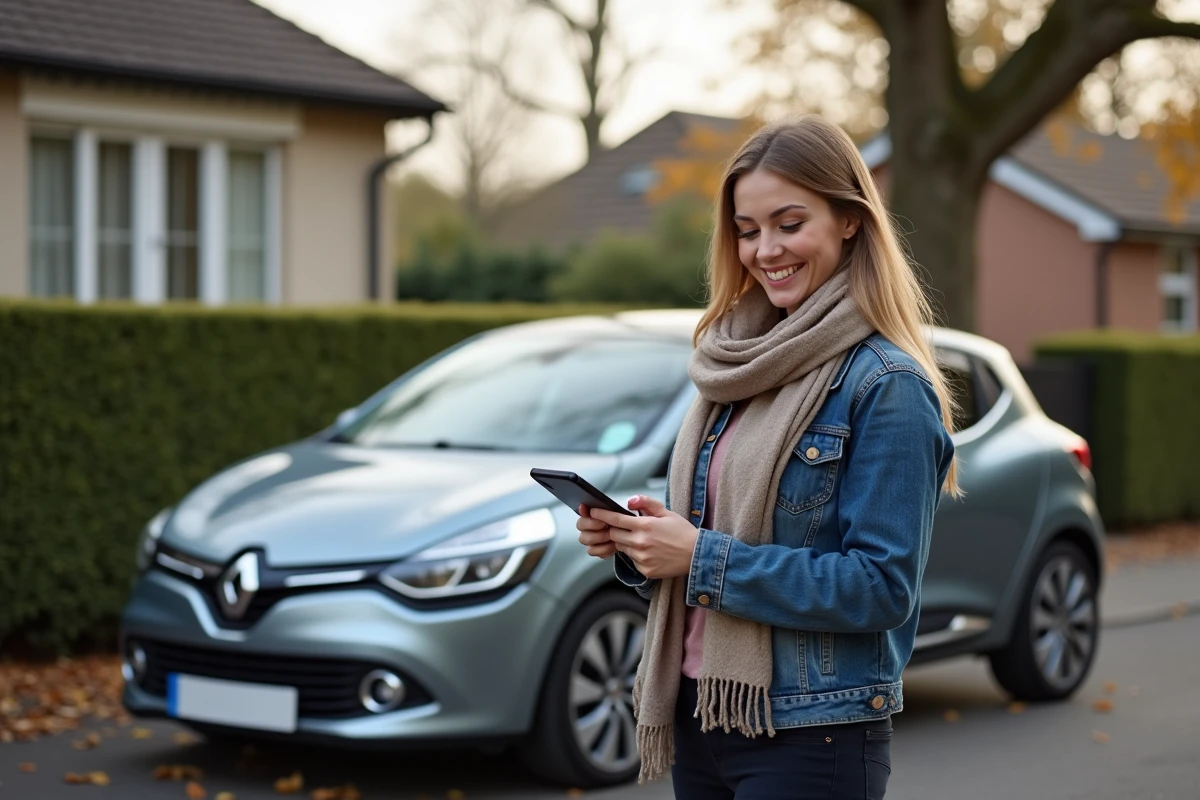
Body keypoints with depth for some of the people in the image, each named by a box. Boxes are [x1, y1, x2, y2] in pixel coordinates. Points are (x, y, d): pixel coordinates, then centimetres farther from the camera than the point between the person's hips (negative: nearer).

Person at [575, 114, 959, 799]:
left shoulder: (887, 385, -13)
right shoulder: (742, 366, 10)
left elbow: (883, 586, -18)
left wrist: (706, 558, -20)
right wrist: (637, 543, -4)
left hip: (813, 741, -7)